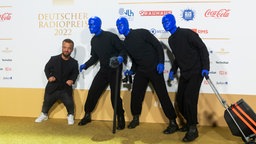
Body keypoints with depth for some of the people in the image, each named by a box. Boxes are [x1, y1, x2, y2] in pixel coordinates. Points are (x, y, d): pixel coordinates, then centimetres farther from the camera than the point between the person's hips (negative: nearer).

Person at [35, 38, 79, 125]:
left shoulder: (74, 63, -7)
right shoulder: (54, 59, -11)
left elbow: (75, 73, 7)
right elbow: (47, 68, 2)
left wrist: (72, 80, -11)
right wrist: (49, 76, -15)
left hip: (65, 88, 0)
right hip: (52, 87, 0)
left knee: (69, 103, -5)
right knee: (47, 101, 13)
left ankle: (70, 116, 26)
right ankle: (44, 114, 42)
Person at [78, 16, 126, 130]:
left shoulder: (110, 36, -12)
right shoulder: (93, 40, 9)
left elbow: (123, 49, -11)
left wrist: (121, 57, -32)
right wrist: (85, 65, 6)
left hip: (115, 70, -6)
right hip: (103, 70, 6)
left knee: (115, 95, -7)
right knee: (93, 92, 2)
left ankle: (121, 119, 11)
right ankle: (87, 115, 20)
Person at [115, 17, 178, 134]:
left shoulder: (142, 33, -9)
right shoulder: (125, 43, 10)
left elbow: (158, 45, -10)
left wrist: (161, 62, -19)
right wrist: (132, 71, 0)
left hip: (154, 68, -6)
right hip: (141, 70, 6)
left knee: (162, 95, -4)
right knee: (135, 94, 4)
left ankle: (173, 123, 3)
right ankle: (135, 118, 25)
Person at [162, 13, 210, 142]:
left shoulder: (186, 33, -12)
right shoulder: (171, 40, 11)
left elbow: (202, 48, -14)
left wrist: (205, 67, -21)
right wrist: (173, 70, 13)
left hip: (196, 71, -8)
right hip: (184, 73, 8)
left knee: (189, 98, -14)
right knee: (180, 99, 6)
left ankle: (193, 129, -2)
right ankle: (189, 122, 26)